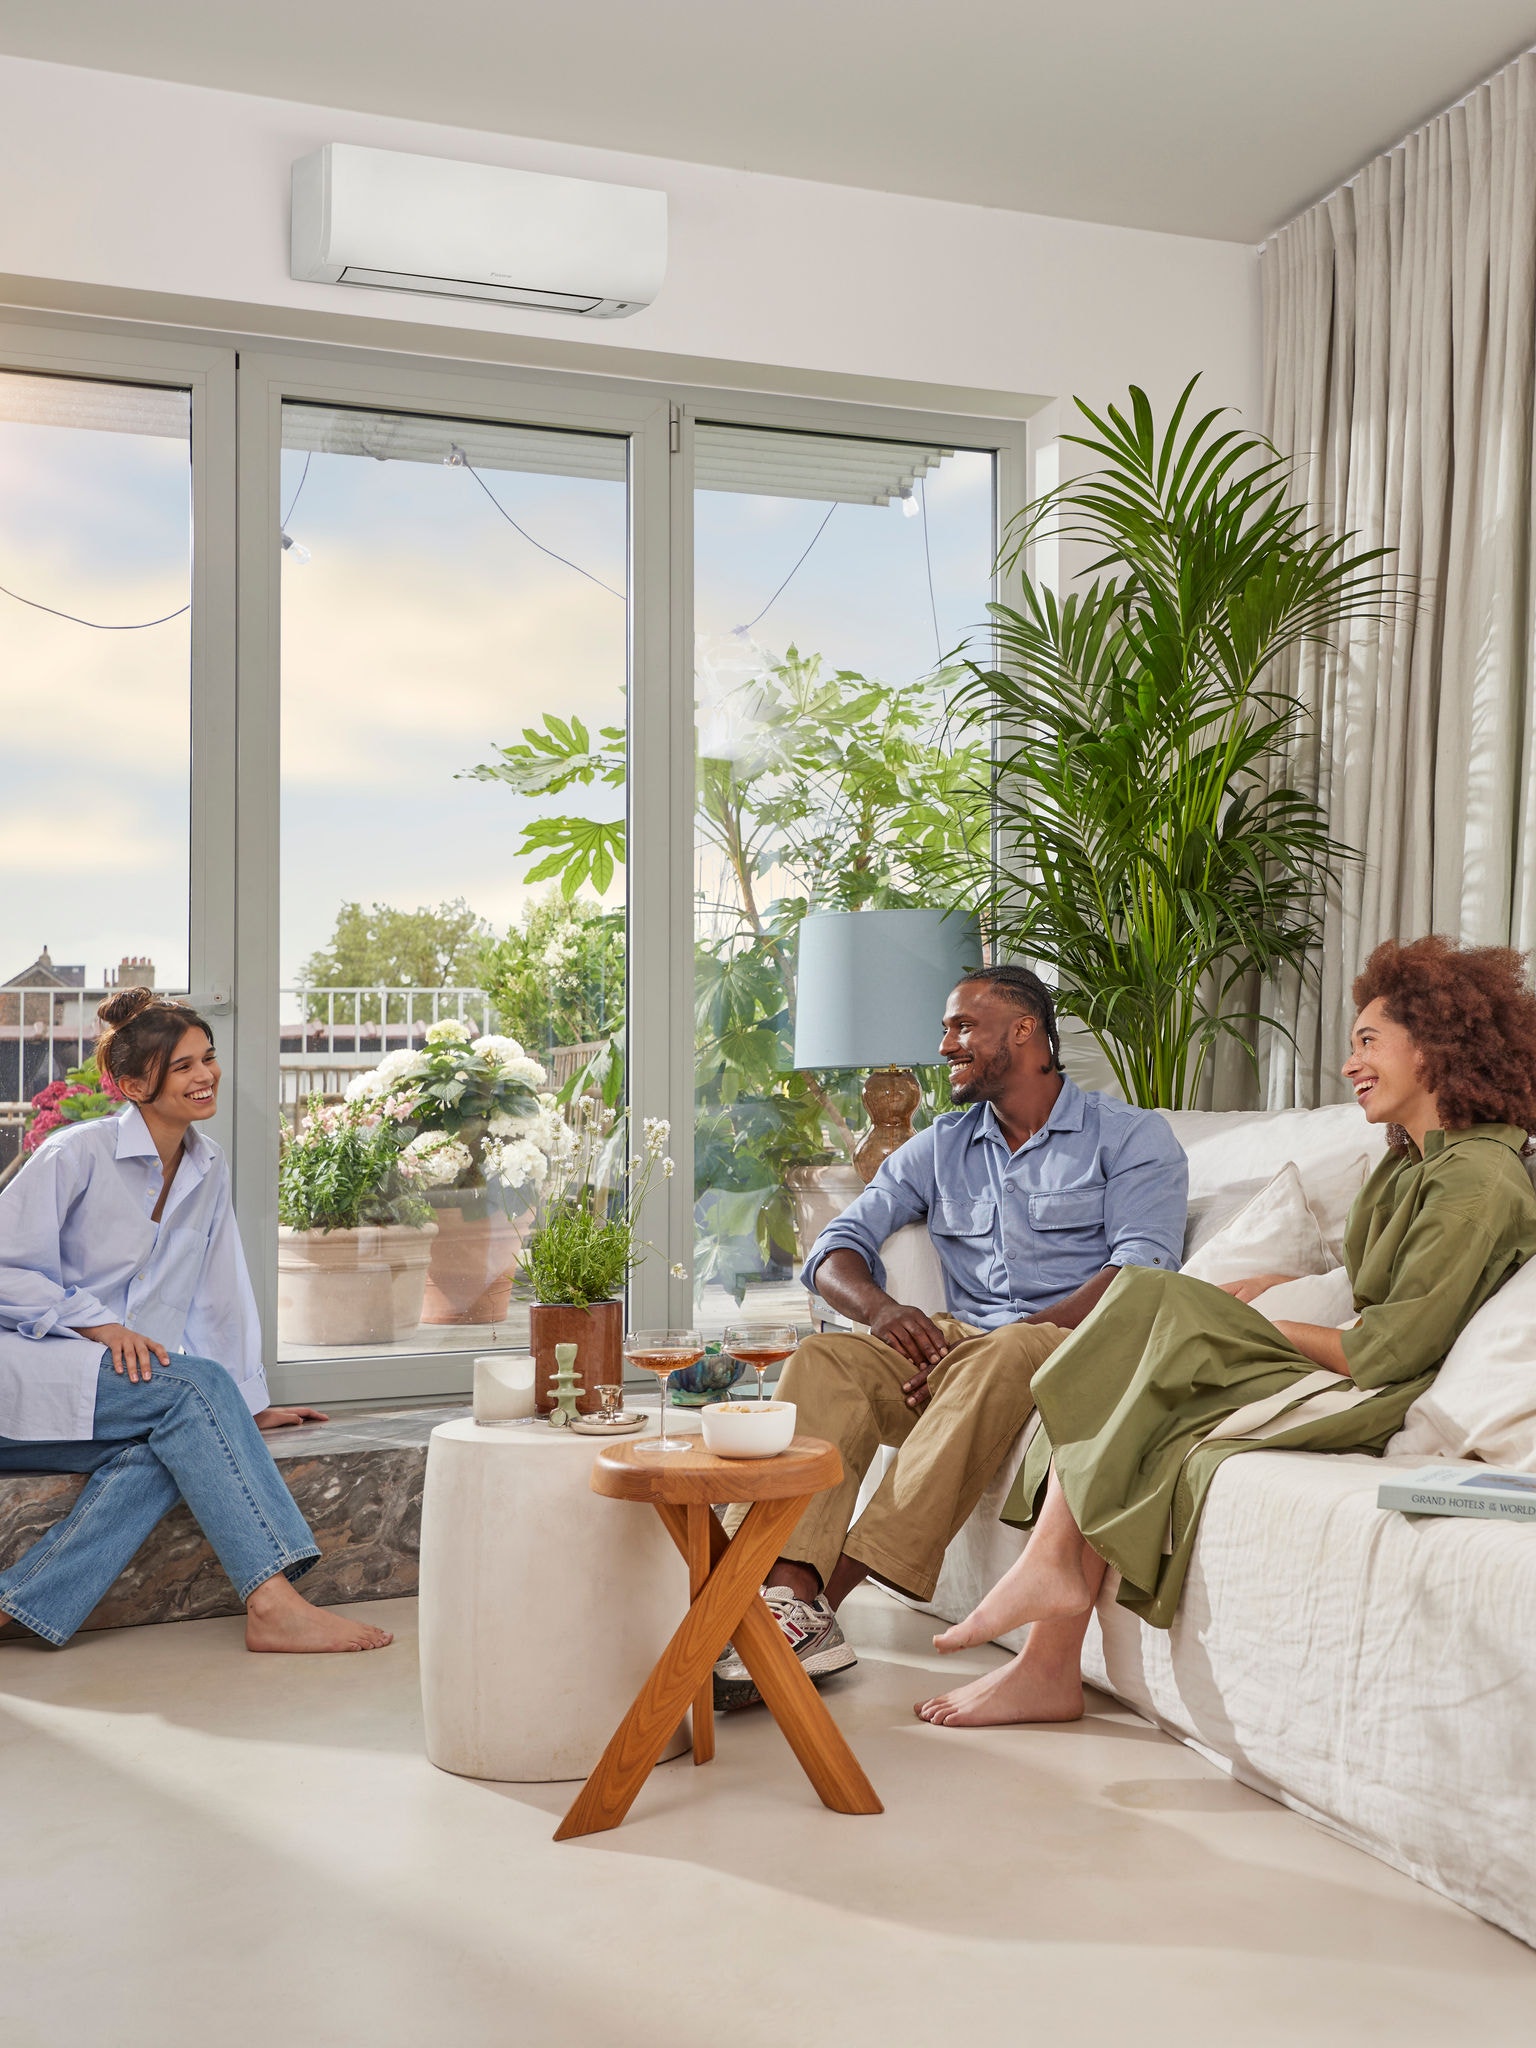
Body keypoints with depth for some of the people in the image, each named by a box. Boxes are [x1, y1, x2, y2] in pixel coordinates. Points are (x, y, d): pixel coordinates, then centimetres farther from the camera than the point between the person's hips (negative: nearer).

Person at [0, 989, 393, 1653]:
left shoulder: (208, 1169, 12)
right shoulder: (77, 1154, -8)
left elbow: (219, 1291, 16)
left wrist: (248, 1405, 13)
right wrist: (100, 1324, -18)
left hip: (130, 1385, 6)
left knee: (164, 1451, -30)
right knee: (196, 1383, -30)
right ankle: (273, 1604, -36)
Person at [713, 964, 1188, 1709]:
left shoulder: (1132, 1137, 7)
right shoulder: (939, 1150, 21)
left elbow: (1142, 1273, -9)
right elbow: (837, 1245, 12)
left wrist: (1023, 1335, -21)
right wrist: (880, 1307, -11)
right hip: (955, 1346, 5)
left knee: (1002, 1360, -38)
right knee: (823, 1360, -24)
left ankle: (827, 1595, -41)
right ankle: (791, 1592, -41)